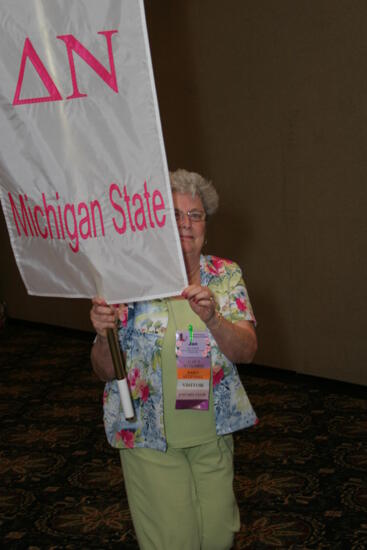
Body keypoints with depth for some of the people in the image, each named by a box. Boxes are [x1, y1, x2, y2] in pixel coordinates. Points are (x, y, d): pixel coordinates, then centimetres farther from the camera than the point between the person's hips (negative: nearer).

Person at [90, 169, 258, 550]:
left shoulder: (227, 276, -1)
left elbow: (247, 352, -10)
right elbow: (104, 372, -7)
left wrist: (211, 318, -29)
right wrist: (104, 335, -29)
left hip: (212, 430, 3)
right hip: (149, 435, -2)